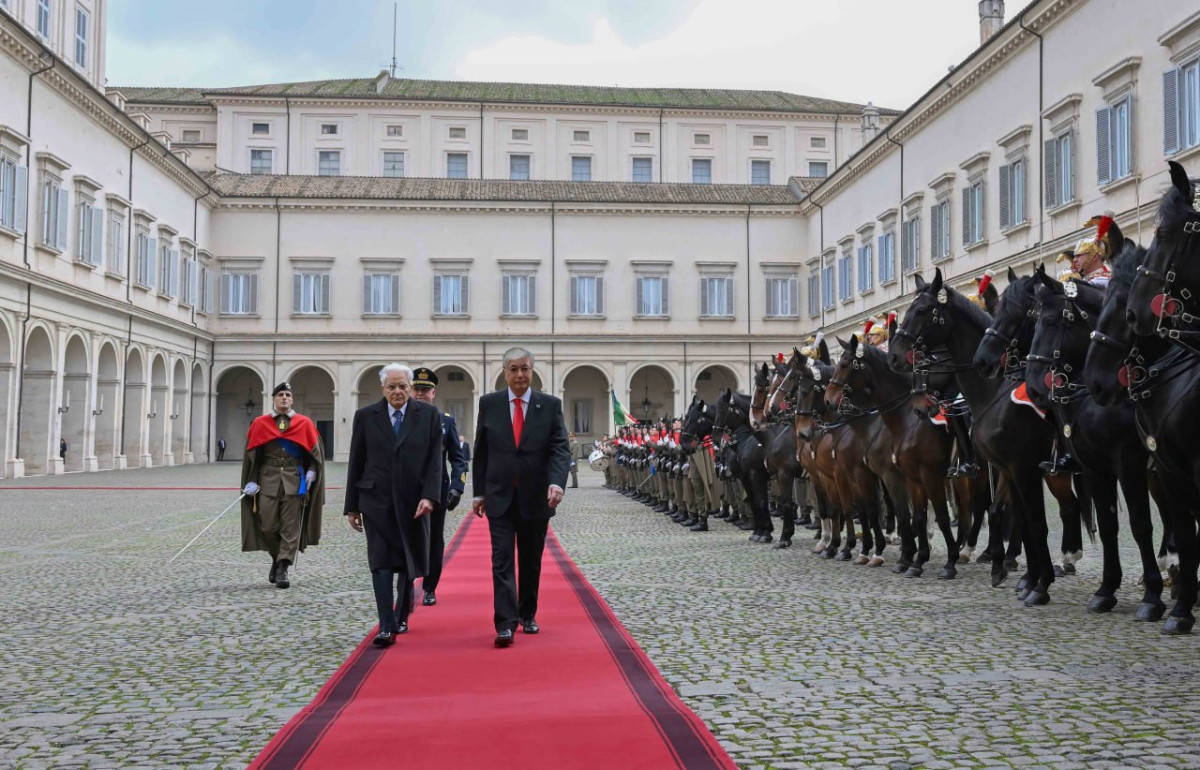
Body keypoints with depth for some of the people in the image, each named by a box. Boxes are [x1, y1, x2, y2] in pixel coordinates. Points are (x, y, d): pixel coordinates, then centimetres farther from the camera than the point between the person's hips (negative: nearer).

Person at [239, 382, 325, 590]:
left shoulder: (304, 423, 6)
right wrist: (251, 481, -1)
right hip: (268, 481, 1)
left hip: (294, 481, 0)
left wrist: (311, 471, -8)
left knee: (290, 527, -4)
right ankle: (277, 558, 24)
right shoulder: (259, 424, 7)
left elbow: (315, 451, 8)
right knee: (268, 526, -1)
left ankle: (283, 568, 1)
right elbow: (251, 455, 8)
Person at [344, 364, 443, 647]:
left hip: (413, 502, 1)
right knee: (381, 563, -8)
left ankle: (401, 617, 29)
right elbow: (356, 463, 5)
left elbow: (434, 460, -3)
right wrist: (352, 506, 4)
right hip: (376, 501, 0)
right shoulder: (365, 416, 2)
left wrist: (429, 496, -15)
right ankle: (387, 627, -9)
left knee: (408, 563, 11)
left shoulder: (429, 415, 0)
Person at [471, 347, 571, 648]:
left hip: (536, 497, 1)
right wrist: (479, 492, 4)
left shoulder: (550, 405, 0)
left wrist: (556, 482, -23)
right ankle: (506, 623, -9)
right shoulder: (489, 403, 2)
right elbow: (481, 452, 7)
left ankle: (528, 615, 27)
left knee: (531, 561, 12)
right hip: (500, 497, 0)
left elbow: (560, 449, -6)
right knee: (502, 560, -7)